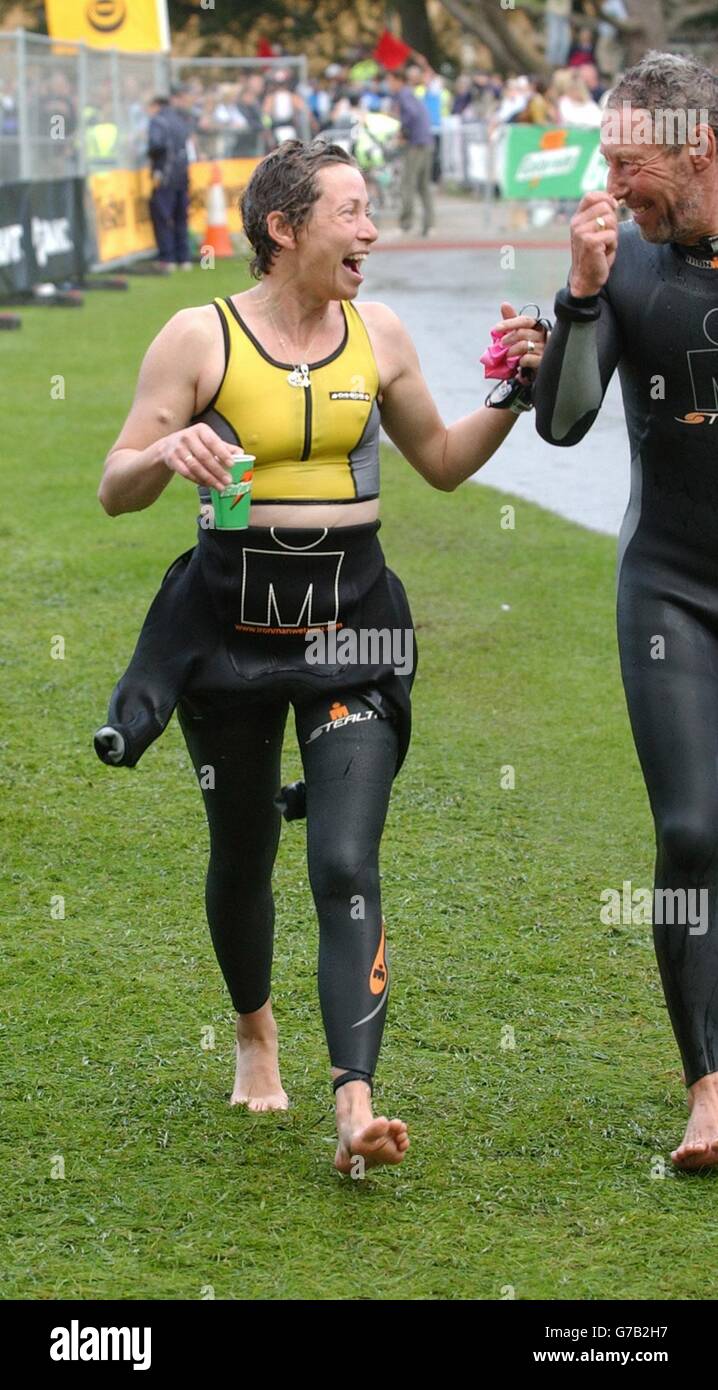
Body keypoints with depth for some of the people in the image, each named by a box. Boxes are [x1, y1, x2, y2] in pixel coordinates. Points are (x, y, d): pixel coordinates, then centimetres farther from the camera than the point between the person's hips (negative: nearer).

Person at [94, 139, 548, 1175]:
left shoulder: (380, 336, 4)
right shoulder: (199, 338, -6)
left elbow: (443, 463, 18)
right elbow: (115, 492, -6)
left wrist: (511, 396, 2)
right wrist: (167, 453, -27)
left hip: (352, 619, 1)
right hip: (230, 615, -1)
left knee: (346, 865, -13)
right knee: (242, 856, 14)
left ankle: (355, 1105, -21)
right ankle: (256, 1027, 43)